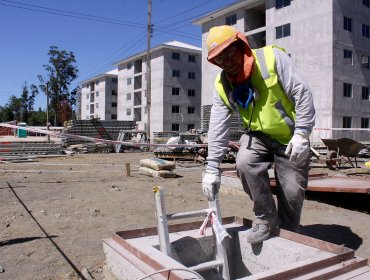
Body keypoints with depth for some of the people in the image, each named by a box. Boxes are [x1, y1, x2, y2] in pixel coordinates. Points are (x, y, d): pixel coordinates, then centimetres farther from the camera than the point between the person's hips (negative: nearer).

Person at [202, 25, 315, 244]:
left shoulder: (272, 57, -17)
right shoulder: (223, 85, -6)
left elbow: (302, 93, -17)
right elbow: (218, 129, -7)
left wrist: (302, 132, -25)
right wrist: (212, 169, -10)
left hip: (291, 137, -2)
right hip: (258, 135, 3)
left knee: (292, 192, -3)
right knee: (245, 164, -27)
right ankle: (266, 219, -6)